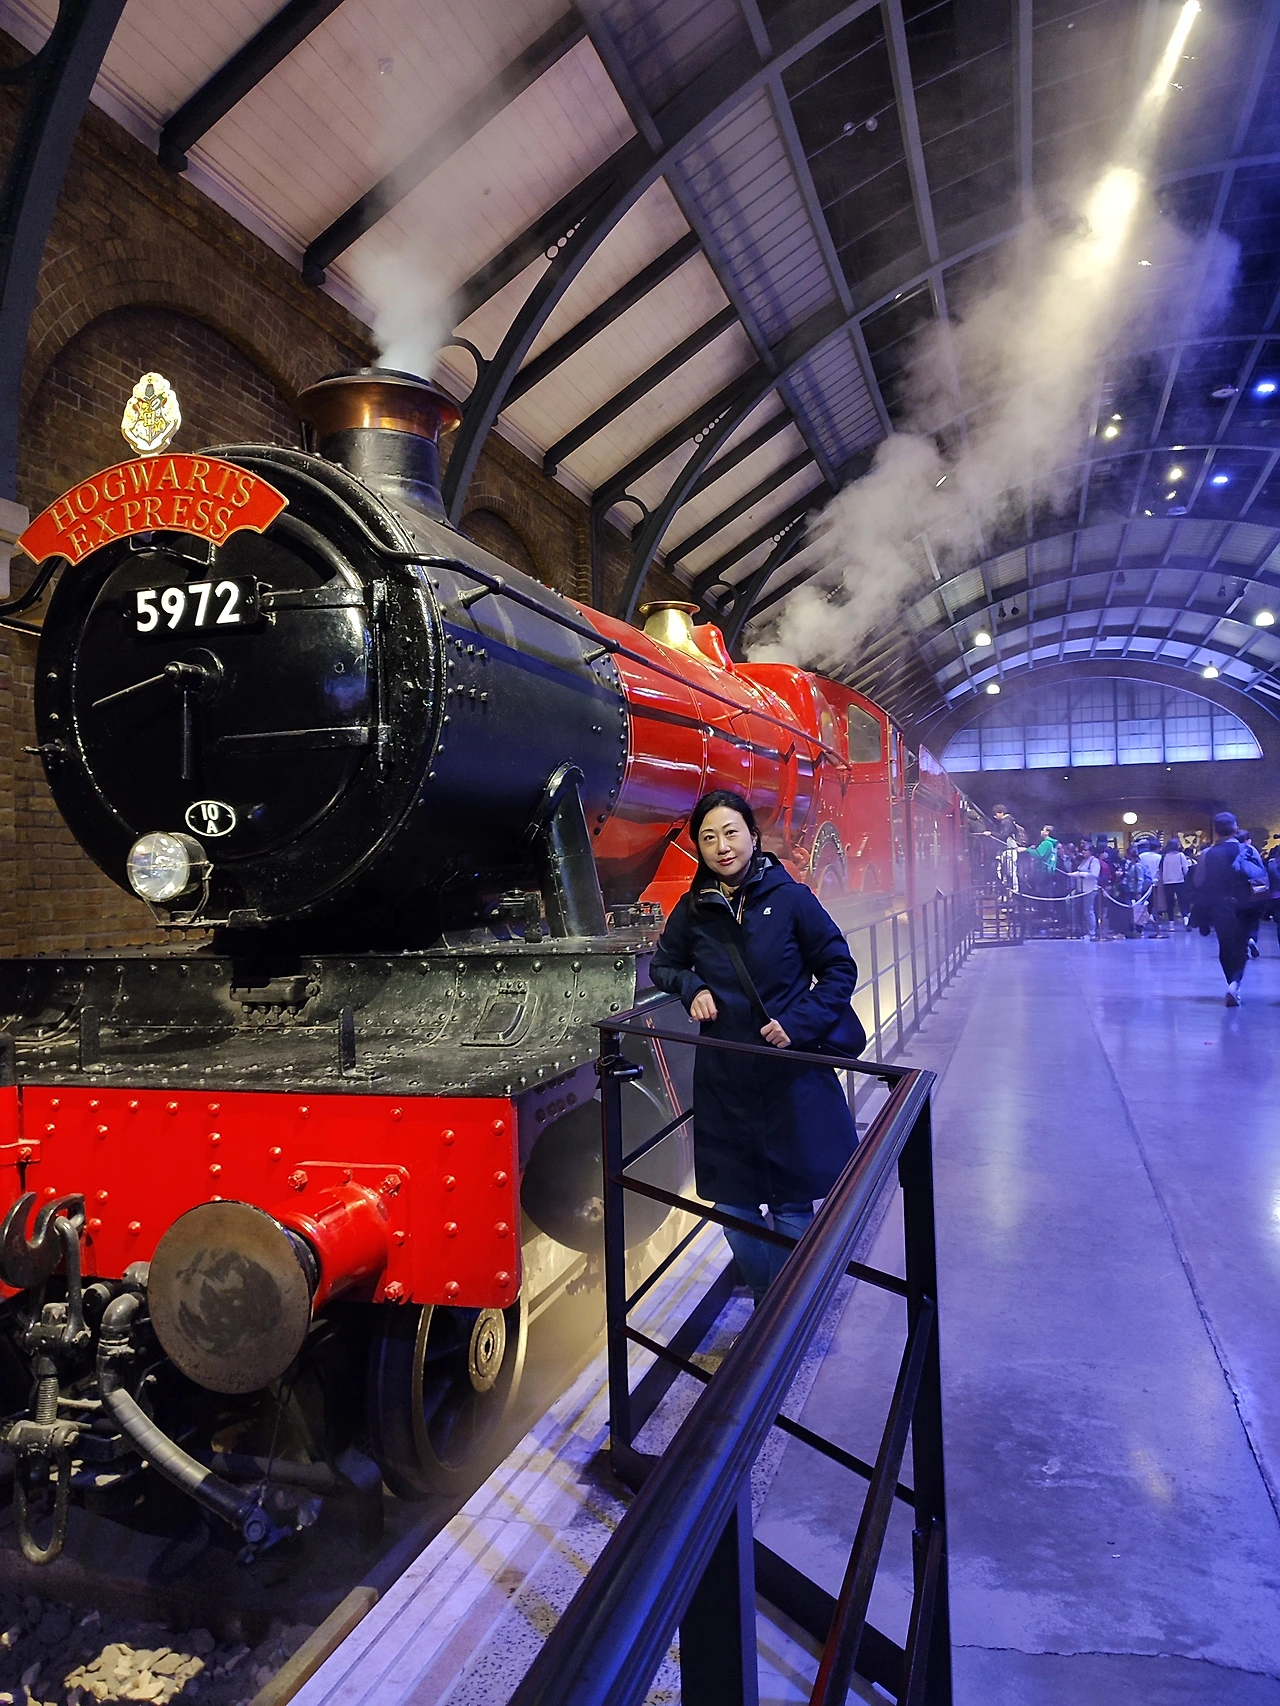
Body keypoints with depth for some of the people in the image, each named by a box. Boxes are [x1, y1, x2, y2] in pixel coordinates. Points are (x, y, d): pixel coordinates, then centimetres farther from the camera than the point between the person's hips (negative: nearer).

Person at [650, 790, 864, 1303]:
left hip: (792, 1078, -3)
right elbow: (663, 965, 18)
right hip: (723, 1081, 3)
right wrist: (692, 987, -2)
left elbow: (839, 969, -1)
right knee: (734, 1208, 11)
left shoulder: (790, 898, -6)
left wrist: (798, 1024, -13)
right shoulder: (693, 910, 2)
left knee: (792, 1209, 6)